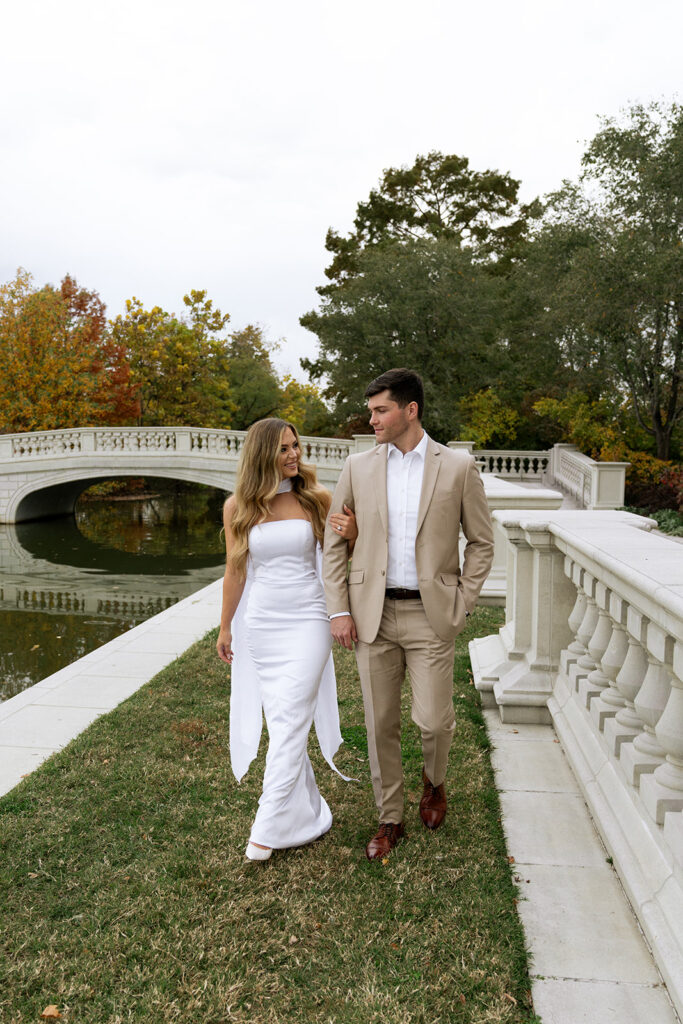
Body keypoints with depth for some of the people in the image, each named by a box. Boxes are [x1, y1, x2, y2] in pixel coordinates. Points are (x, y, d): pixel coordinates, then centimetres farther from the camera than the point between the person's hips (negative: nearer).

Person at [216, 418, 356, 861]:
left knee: (289, 723, -4)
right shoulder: (238, 507, -1)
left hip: (307, 621, -1)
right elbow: (235, 571, 7)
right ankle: (307, 814, 28)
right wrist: (225, 626, 12)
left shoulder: (317, 498, -2)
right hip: (259, 624, 2)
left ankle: (270, 828, 7)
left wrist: (352, 534, -13)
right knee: (281, 721, 10)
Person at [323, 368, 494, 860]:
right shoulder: (358, 467, 3)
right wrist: (339, 610, 1)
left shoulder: (458, 467, -3)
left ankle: (434, 781, 36)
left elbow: (482, 542, 4)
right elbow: (334, 541, 7)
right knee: (381, 724, 9)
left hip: (430, 616, -2)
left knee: (434, 720, 1)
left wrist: (461, 605, -3)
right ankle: (390, 819, 29)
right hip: (372, 616, 2)